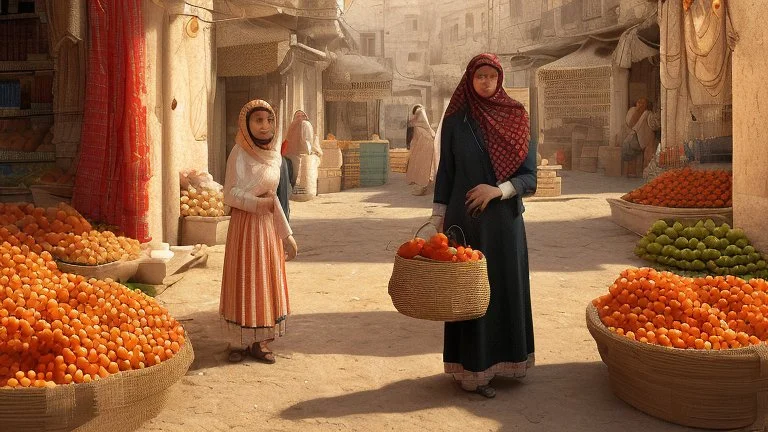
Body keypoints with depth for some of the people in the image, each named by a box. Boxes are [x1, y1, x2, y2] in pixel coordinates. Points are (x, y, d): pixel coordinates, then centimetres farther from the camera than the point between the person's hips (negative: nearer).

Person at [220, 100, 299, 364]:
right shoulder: (240, 153, -11)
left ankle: (260, 341, 19)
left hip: (268, 224, 6)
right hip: (246, 224, -6)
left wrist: (286, 233, 11)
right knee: (246, 281, 1)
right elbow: (230, 195, -16)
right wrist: (260, 203, -16)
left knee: (267, 281, 9)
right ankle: (245, 341, 12)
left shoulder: (273, 154, 8)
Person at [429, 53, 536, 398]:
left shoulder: (516, 119, 3)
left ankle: (503, 359, 22)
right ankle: (471, 369, 10)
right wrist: (438, 222, -1)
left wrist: (497, 190, -17)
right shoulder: (455, 121, 1)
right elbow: (445, 172, 3)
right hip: (465, 218, -1)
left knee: (506, 286, 6)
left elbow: (529, 176, 0)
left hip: (505, 219, 2)